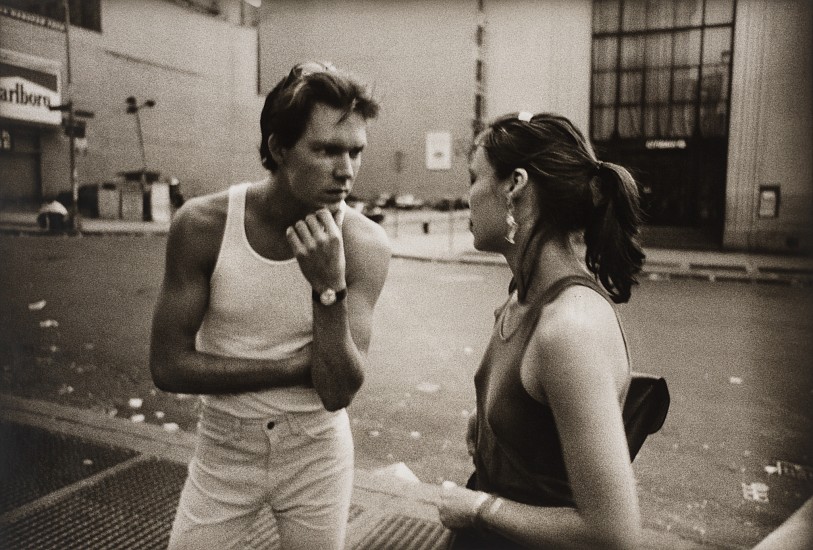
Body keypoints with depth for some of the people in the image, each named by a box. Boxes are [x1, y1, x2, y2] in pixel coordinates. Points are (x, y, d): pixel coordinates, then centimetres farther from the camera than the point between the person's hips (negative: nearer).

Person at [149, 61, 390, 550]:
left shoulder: (365, 243, -17)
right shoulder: (203, 224, -17)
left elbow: (340, 392, -19)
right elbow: (169, 366, -15)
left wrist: (329, 287, -32)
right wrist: (295, 366, -19)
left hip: (317, 454, 1)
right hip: (224, 450, 0)